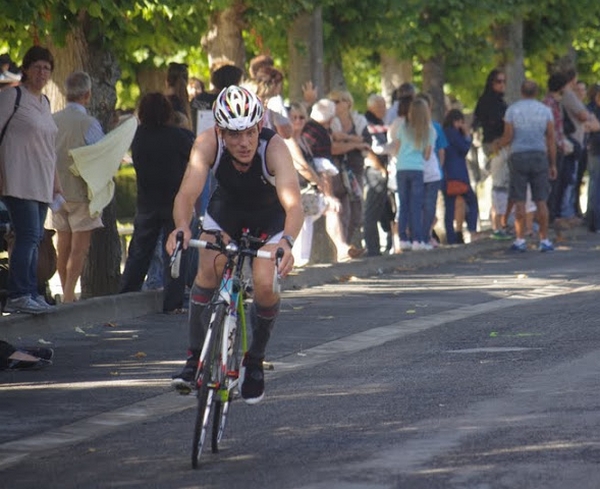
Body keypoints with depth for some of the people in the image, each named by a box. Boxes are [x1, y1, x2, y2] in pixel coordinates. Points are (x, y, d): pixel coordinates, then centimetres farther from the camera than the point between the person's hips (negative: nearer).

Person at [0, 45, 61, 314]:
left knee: (34, 238, 6)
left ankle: (30, 294, 8)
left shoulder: (44, 102, 19)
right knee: (29, 236, -15)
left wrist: (56, 180, 25)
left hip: (41, 183, 8)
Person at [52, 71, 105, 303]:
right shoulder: (89, 124, -15)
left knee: (63, 245, 12)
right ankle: (69, 295, -7)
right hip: (81, 191, -5)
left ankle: (65, 291, 18)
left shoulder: (53, 120, 0)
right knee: (79, 247, -2)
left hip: (57, 189, 5)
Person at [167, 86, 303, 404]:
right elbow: (188, 193, -40)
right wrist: (181, 227, -61)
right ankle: (194, 356, -6)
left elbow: (293, 204, -48)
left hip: (270, 217, -2)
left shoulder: (273, 147, -37)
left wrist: (287, 242, -67)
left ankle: (254, 361, 7)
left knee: (265, 285, -18)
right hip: (226, 208, 2)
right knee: (210, 268, -21)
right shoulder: (208, 144, -31)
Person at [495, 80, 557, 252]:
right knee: (541, 201, 4)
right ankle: (544, 240, 2)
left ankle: (520, 240, -2)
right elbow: (551, 139, 3)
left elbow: (508, 137, -4)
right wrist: (553, 164, 8)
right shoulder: (545, 110, 4)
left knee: (519, 201, 1)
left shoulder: (512, 110, 0)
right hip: (539, 156, 1)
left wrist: (498, 145, 17)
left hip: (518, 156, -1)